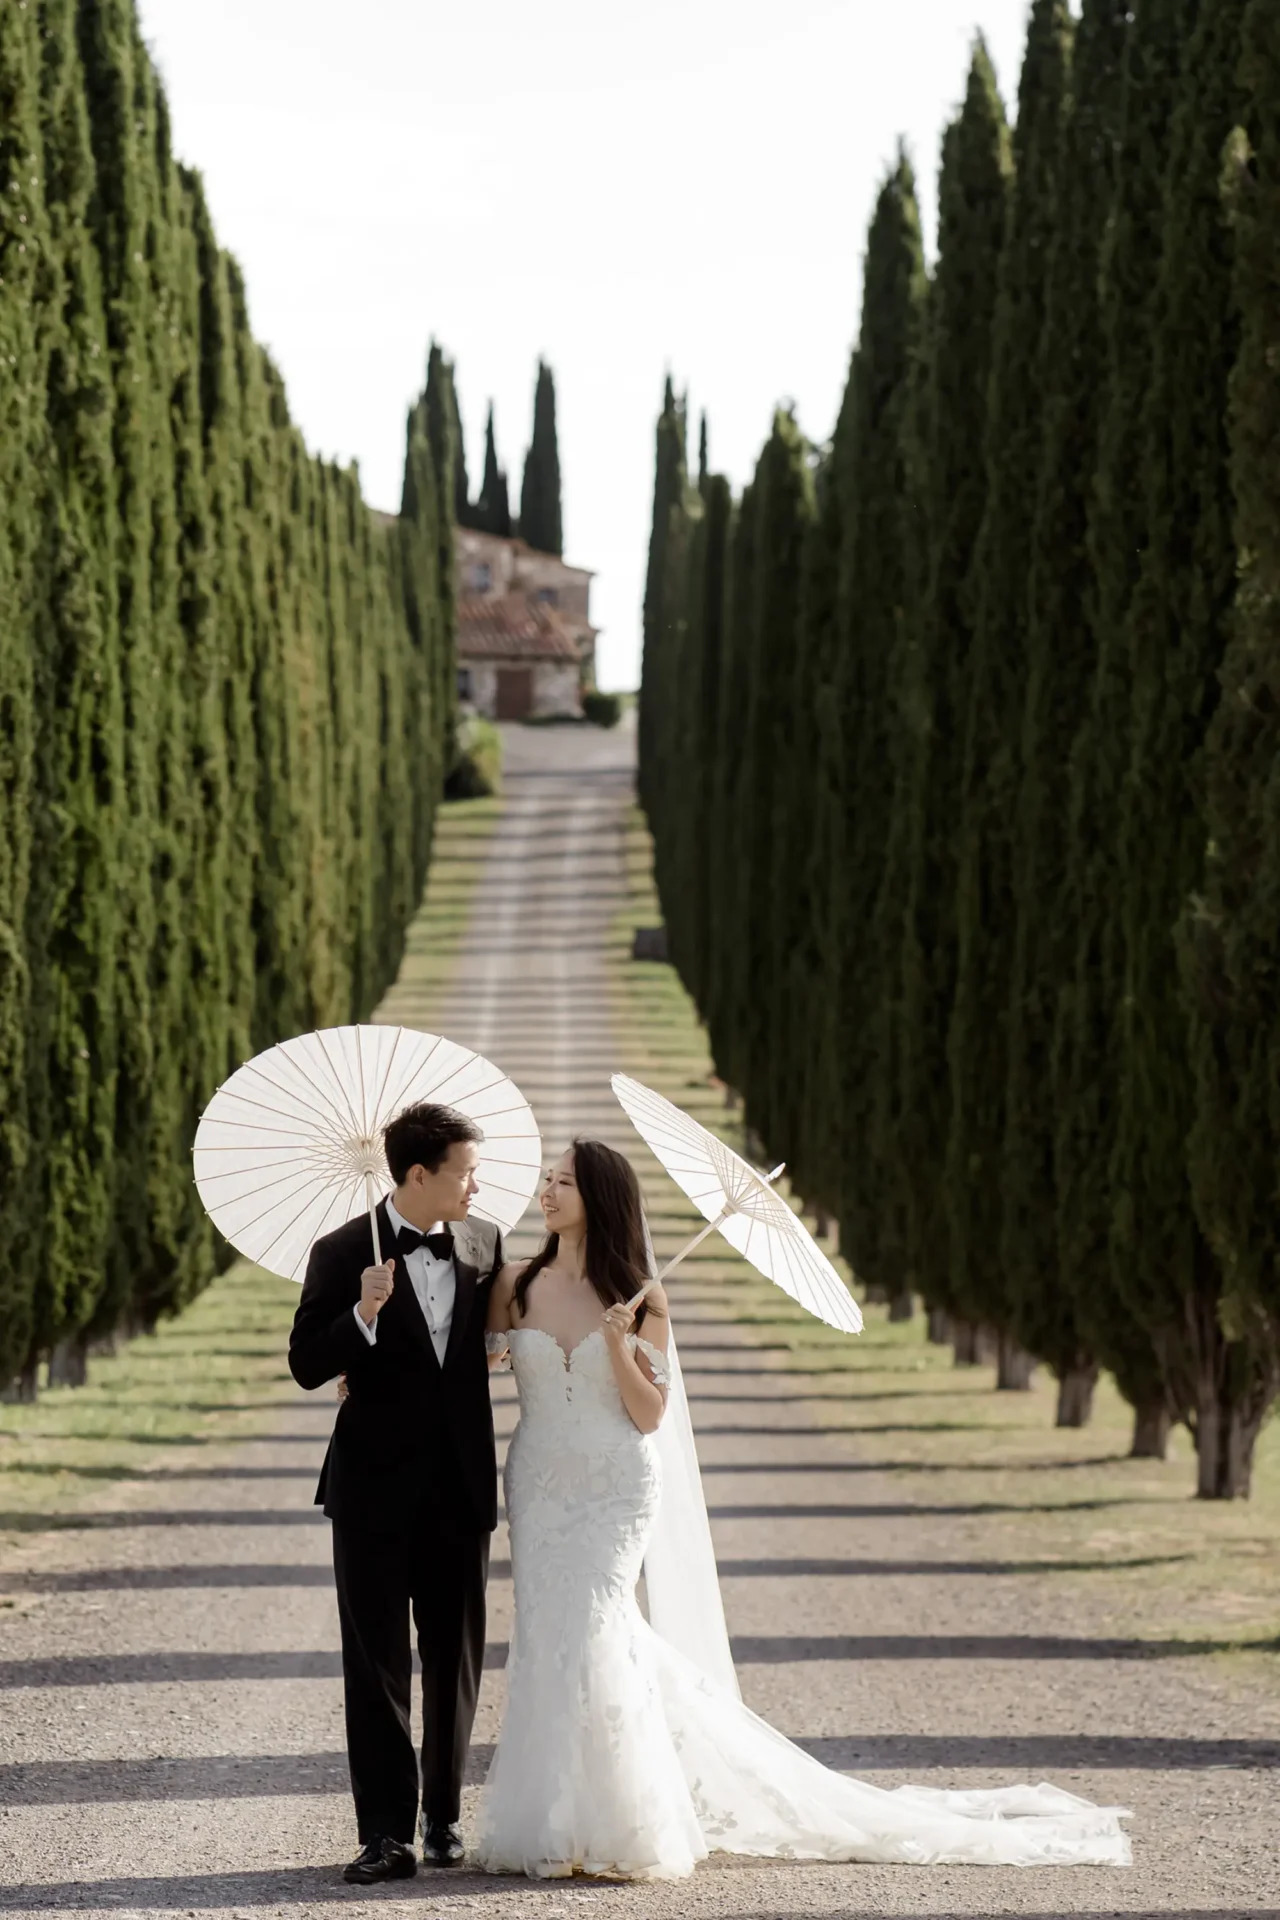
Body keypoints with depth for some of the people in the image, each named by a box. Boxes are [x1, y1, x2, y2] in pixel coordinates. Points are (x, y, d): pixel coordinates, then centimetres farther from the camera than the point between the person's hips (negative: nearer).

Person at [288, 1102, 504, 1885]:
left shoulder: (484, 1243, 3)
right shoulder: (344, 1253, -9)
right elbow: (307, 1365, -12)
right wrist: (364, 1315, -26)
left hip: (460, 1486, 4)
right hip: (376, 1487, -4)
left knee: (456, 1659, 11)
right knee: (377, 1664, -1)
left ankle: (445, 1814, 24)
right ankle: (387, 1833, 0)